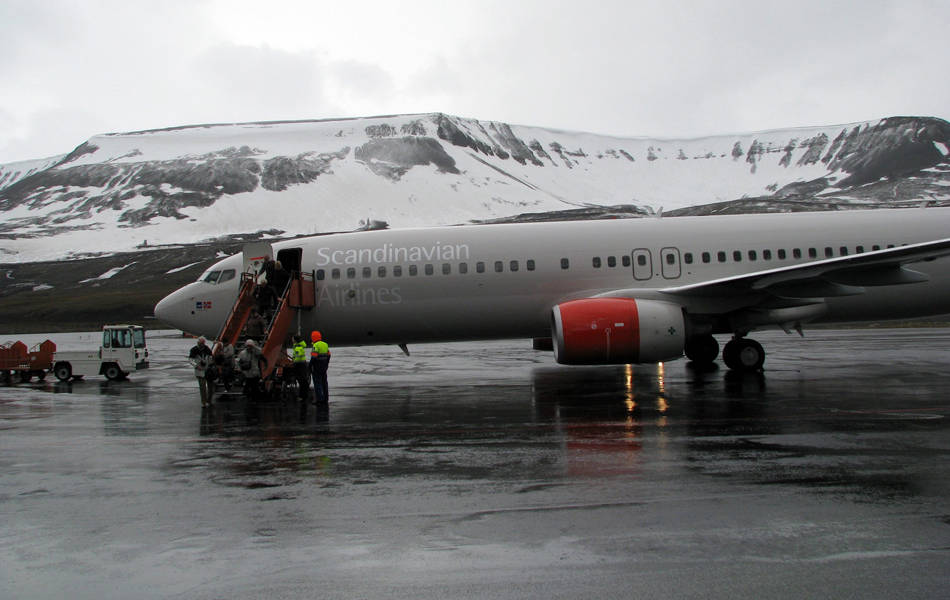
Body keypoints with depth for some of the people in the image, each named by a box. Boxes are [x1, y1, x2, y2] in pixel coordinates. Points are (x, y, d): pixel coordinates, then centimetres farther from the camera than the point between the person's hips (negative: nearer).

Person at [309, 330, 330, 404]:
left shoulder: (315, 346, -16)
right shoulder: (325, 345, 9)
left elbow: (313, 358, -20)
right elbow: (328, 356, 14)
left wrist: (310, 368, -13)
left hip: (316, 367, -8)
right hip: (324, 367, 8)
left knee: (317, 383, -3)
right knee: (324, 382, 13)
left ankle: (320, 399, -5)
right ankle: (325, 399, 17)